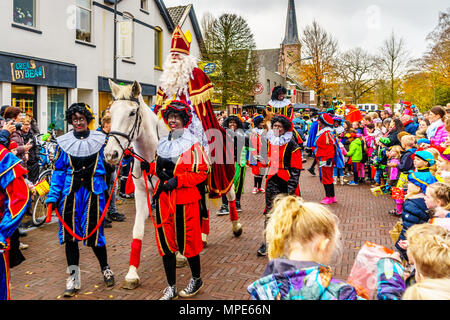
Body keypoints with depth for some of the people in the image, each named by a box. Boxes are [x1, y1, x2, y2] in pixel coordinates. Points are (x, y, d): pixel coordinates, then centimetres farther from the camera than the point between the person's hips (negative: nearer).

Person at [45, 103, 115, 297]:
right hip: (70, 193, 1)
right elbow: (58, 172, 5)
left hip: (93, 192, -1)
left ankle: (105, 268, 27)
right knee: (70, 234, 4)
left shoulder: (100, 140, 4)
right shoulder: (63, 142, 5)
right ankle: (73, 277, 17)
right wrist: (52, 198, -1)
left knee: (94, 232, 1)